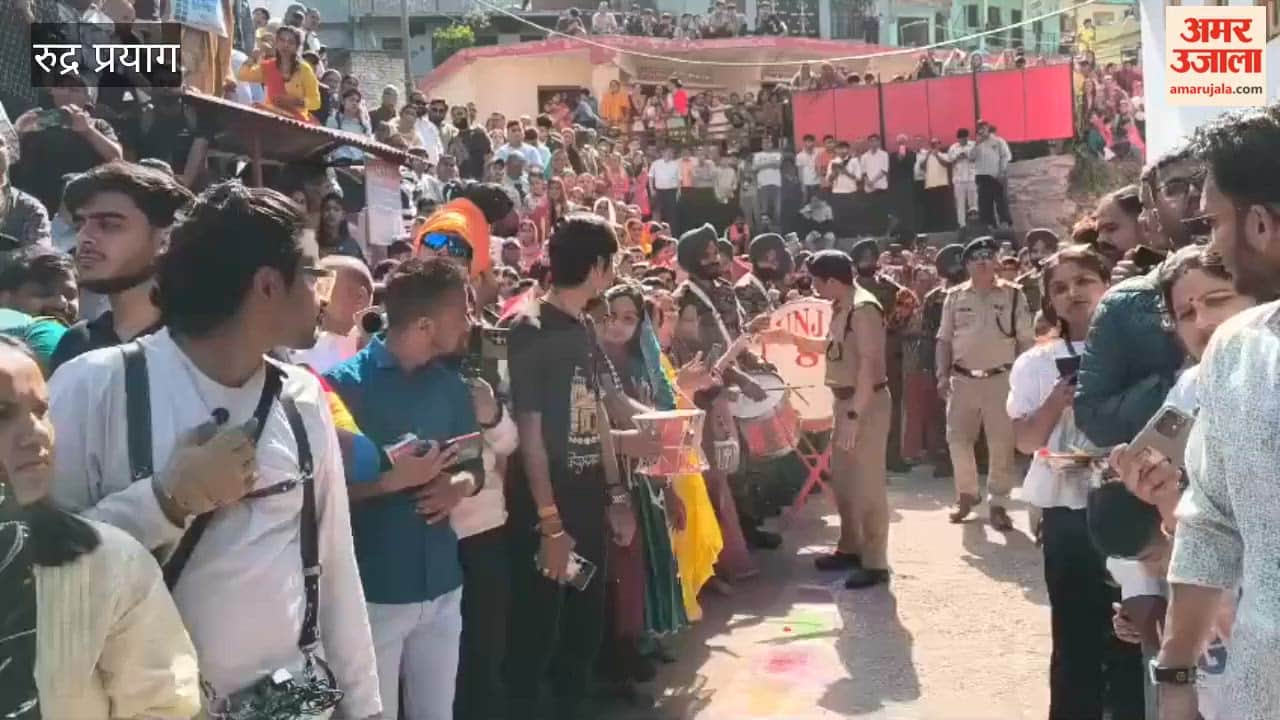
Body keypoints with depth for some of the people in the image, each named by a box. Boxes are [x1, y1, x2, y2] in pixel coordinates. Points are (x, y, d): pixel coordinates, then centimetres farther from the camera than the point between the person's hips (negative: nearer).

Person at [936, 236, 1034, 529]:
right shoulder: (955, 296, 6)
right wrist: (942, 375, 2)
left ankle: (998, 503, 14)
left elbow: (1026, 340, 1)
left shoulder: (1012, 295, -1)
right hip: (963, 379, 2)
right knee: (957, 439, 4)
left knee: (1002, 444, 2)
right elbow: (944, 339, 10)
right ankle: (967, 493, 26)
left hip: (1001, 379, -2)